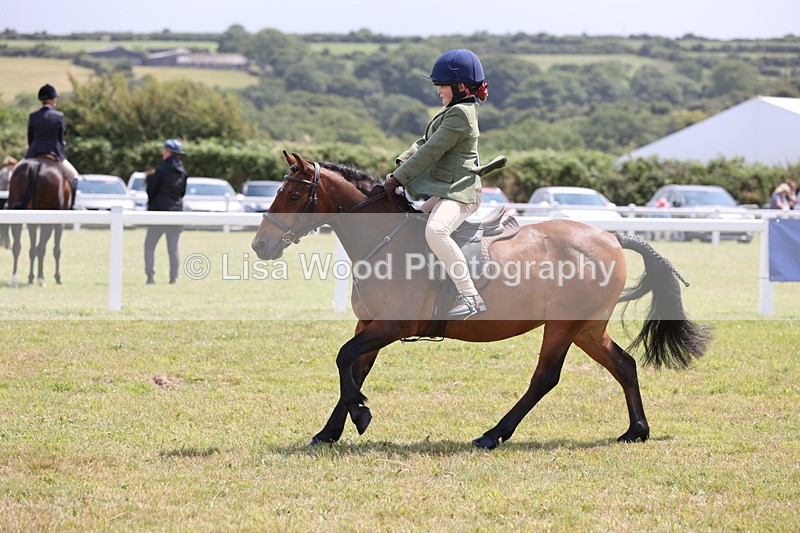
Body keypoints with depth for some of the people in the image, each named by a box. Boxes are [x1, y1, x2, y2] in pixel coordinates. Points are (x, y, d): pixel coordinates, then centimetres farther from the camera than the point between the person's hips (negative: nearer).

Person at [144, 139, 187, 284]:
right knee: (173, 247, 9)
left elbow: (151, 189, -9)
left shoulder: (162, 169, -11)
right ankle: (173, 277, 4)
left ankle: (150, 276, -8)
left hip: (160, 211, -6)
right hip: (177, 211, 6)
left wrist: (150, 177, 10)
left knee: (149, 245, 2)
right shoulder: (182, 171, 8)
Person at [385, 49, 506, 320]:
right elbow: (423, 144, 20)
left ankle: (470, 296, -39)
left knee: (435, 231, -37)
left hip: (459, 192, -12)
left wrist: (398, 179, -15)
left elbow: (430, 152, -18)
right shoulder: (452, 111, 19)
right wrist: (398, 168, 5)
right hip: (444, 192, 12)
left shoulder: (460, 114, -15)